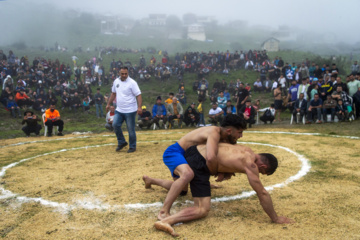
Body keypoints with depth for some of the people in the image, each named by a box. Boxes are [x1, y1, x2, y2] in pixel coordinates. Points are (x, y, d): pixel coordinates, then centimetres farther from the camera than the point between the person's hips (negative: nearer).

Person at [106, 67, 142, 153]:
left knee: (131, 130, 0)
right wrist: (108, 104, 18)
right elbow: (113, 93, 20)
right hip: (119, 110, 6)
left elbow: (138, 95, -15)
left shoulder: (132, 82, -11)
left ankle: (132, 147, 17)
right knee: (115, 124, -6)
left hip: (130, 111, -5)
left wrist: (139, 107, -27)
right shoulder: (116, 81, 8)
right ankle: (121, 142, 14)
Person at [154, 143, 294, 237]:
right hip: (198, 164, -10)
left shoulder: (248, 151, 11)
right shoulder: (251, 164, -13)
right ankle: (166, 221, -32)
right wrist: (275, 218, -3)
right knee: (203, 210, -12)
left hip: (195, 152, 10)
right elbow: (262, 193, -13)